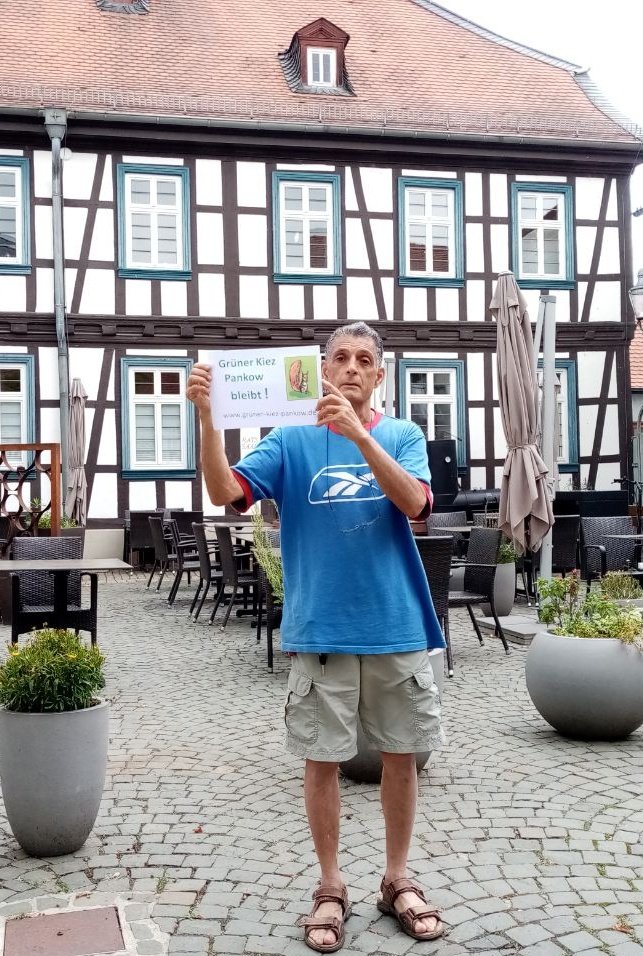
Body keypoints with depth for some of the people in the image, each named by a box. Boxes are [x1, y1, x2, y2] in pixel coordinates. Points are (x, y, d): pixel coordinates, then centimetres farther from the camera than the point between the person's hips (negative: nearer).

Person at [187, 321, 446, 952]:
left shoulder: (402, 436, 3)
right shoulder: (291, 440, 1)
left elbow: (414, 503, -16)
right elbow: (226, 492, -12)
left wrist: (358, 432, -29)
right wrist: (207, 416, -27)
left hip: (397, 627, 1)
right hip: (320, 632, -1)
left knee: (401, 755, 12)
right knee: (322, 759, 8)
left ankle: (397, 881, 31)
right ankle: (330, 888, 27)